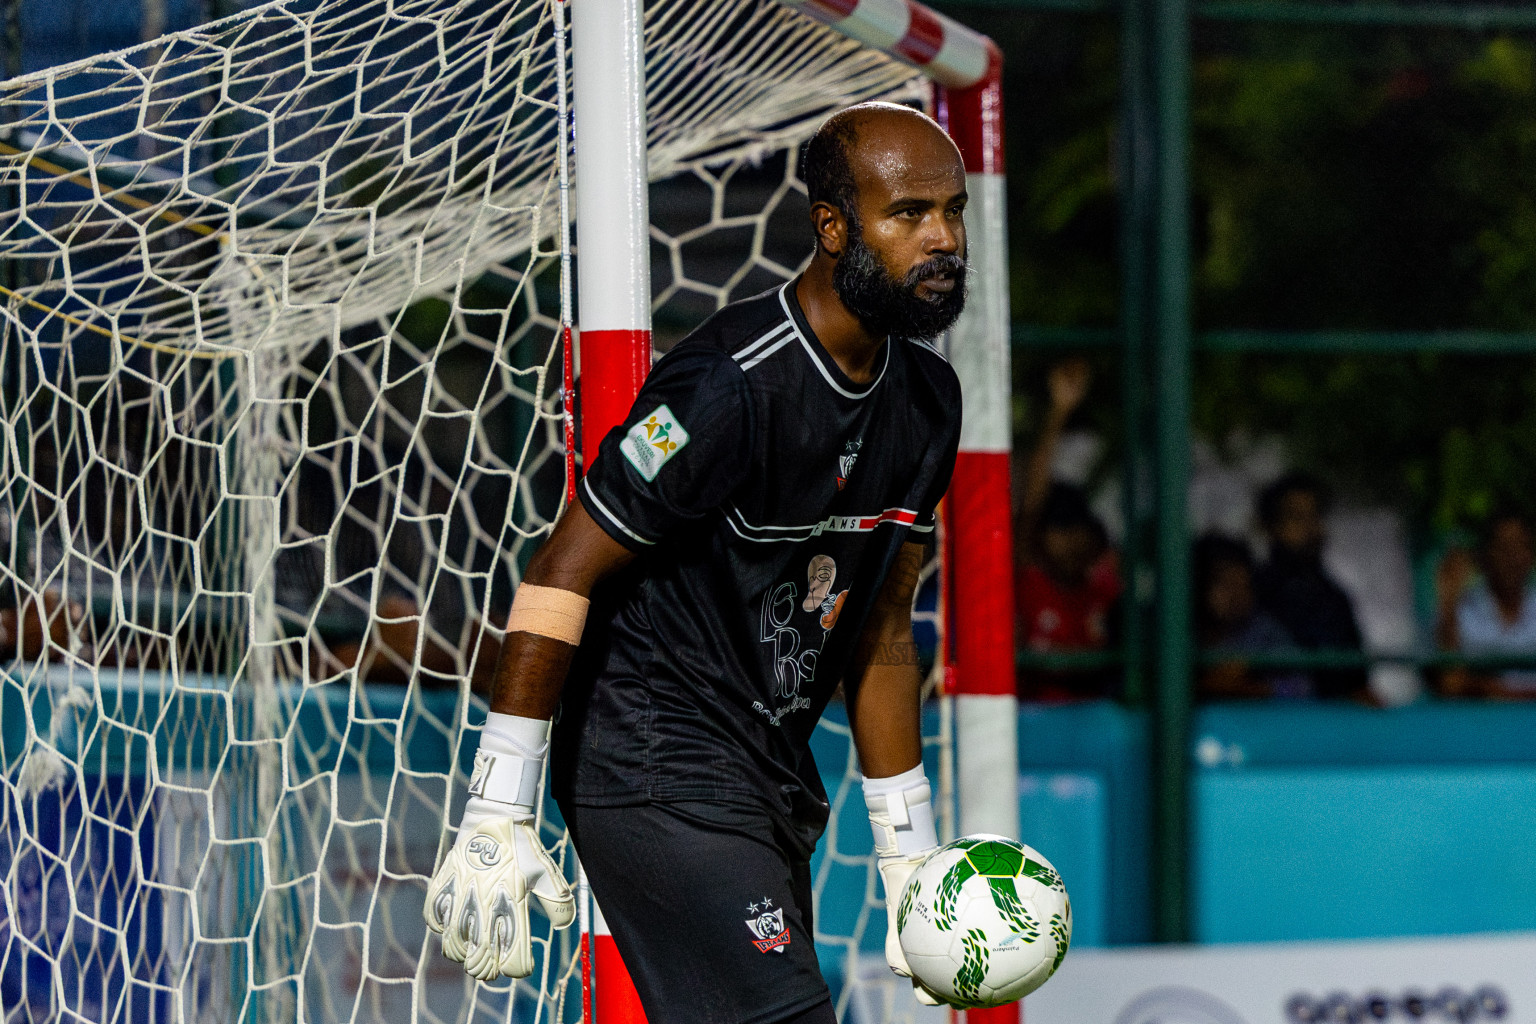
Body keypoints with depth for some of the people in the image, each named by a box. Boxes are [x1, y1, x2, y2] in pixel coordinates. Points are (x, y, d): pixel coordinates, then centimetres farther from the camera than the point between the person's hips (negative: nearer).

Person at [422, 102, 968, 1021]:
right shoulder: (734, 387, -20)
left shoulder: (928, 402, 7)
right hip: (657, 777, -9)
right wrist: (495, 819, -17)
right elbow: (563, 573, -16)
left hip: (773, 787, 9)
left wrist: (910, 860, 16)